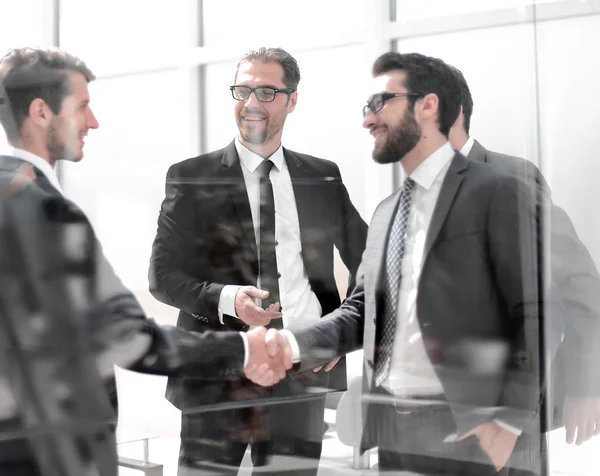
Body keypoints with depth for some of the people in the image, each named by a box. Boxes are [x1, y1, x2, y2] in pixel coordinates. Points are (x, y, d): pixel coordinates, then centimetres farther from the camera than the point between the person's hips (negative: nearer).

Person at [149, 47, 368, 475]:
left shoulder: (324, 177, 9)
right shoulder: (192, 178, 1)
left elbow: (367, 260, 18)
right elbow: (163, 275, -2)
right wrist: (226, 299, -19)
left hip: (302, 374, 3)